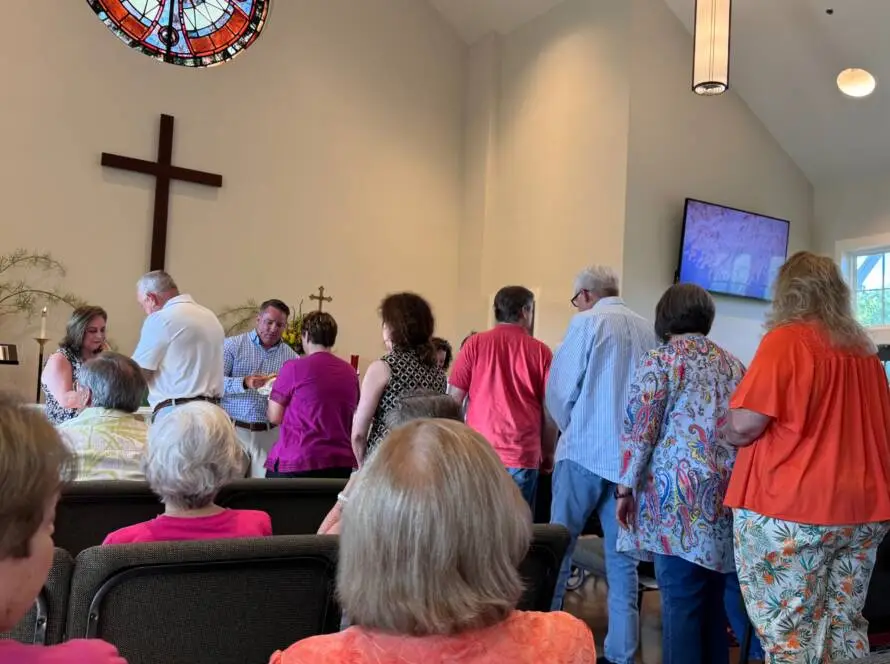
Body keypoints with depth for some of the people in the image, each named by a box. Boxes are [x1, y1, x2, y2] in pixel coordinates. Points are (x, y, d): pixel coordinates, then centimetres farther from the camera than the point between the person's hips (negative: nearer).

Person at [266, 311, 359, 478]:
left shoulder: (294, 367, -7)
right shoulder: (350, 372, 5)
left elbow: (274, 417, 0)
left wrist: (273, 396, 18)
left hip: (296, 463, -4)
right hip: (341, 464, 4)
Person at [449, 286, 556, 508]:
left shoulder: (475, 343, 2)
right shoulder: (541, 351, 1)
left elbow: (454, 400, 2)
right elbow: (550, 411, 1)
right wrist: (548, 454, 14)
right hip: (523, 455, -1)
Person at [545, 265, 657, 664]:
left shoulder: (587, 322, -5)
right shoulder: (648, 330, 8)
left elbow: (559, 390, -5)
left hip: (587, 452, -4)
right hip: (632, 455, 5)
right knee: (622, 556, 10)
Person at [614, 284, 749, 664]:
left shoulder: (660, 360, -3)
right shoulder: (733, 364, 16)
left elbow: (640, 428, -9)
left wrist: (626, 488, -4)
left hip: (681, 491, -6)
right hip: (728, 490, 7)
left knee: (681, 599, -3)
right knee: (713, 596, 14)